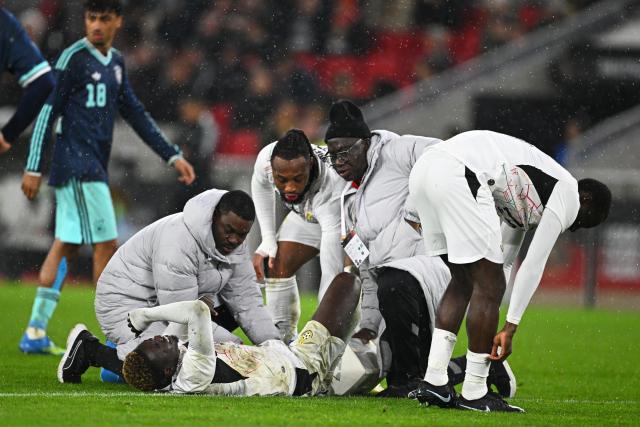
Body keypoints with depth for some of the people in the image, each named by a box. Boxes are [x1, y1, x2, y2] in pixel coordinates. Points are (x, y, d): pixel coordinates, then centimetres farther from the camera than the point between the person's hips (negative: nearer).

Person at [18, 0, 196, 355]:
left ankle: (36, 332, 14)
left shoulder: (115, 63, 14)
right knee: (106, 246, -8)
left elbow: (135, 114, 20)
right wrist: (33, 168, -13)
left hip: (93, 167, 8)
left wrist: (172, 156, 17)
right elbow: (47, 111, -11)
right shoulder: (73, 59, -10)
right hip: (77, 164, -8)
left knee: (66, 246, 10)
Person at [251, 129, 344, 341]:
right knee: (277, 264, -11)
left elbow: (332, 271, -48)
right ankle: (283, 338, 0)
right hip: (307, 213, 5)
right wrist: (268, 240, -9)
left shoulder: (331, 188, -47)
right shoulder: (266, 158, -33)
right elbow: (260, 184, -4)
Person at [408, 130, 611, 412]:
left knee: (464, 281, 20)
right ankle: (473, 393, 6)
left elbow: (504, 260, 34)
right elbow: (533, 266, 4)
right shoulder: (568, 197, 8)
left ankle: (434, 381, 15)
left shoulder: (525, 200, 34)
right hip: (458, 177, -9)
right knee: (489, 285, 1)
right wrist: (510, 328, 6)